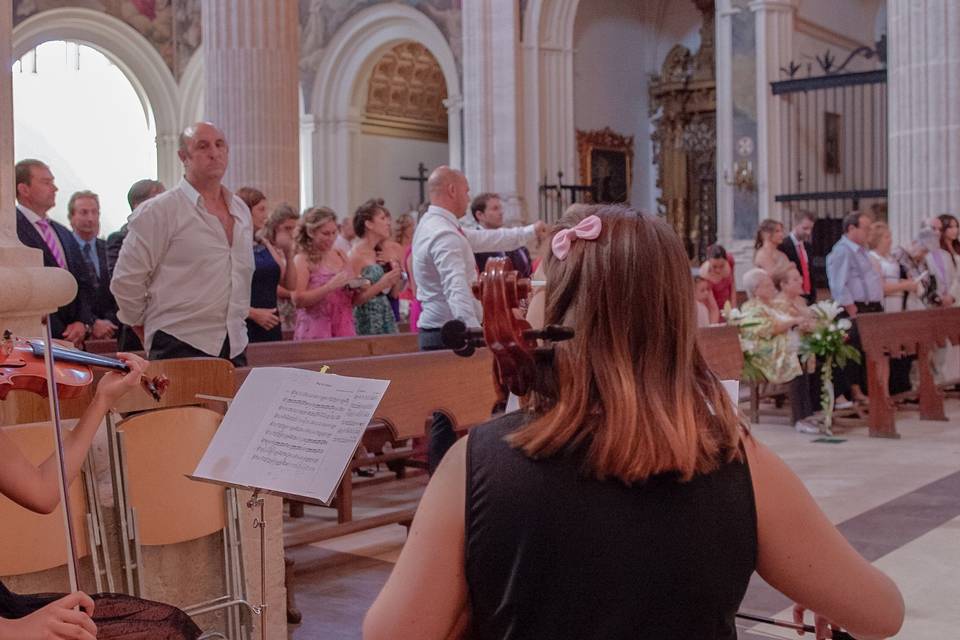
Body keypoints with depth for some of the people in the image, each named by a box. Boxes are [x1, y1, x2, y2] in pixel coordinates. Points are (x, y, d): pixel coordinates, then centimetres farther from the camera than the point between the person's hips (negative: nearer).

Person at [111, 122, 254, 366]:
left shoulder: (241, 210, 14)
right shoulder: (158, 211, -6)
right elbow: (126, 281, -6)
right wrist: (153, 339, 3)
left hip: (234, 346, 6)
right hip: (181, 346, -6)